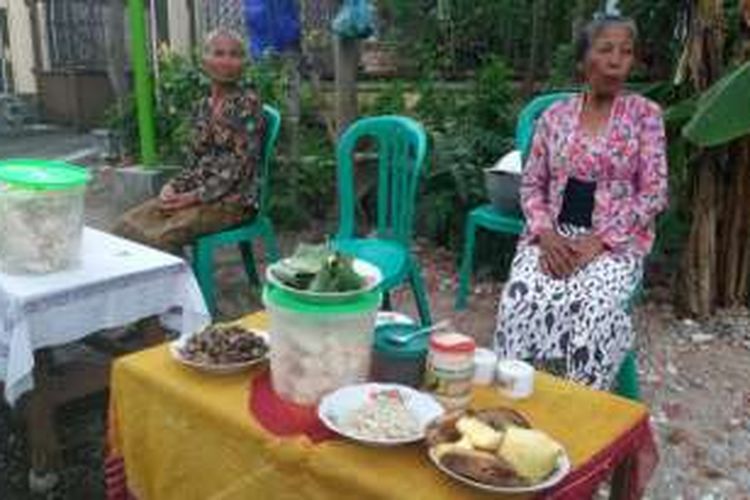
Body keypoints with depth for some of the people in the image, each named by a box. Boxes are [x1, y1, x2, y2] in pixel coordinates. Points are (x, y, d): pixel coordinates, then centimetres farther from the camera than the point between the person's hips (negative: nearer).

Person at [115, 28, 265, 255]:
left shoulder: (248, 104, -7)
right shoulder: (203, 106, 14)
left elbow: (240, 167, -14)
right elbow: (194, 161, 16)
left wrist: (194, 197, -17)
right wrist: (173, 186, -4)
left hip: (233, 200, -7)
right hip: (196, 194, 7)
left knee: (160, 236, -27)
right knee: (127, 225, -11)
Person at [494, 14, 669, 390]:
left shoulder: (644, 114, 2)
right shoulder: (554, 115, 8)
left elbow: (654, 193, -3)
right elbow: (531, 184, 8)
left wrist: (599, 241, -14)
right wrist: (546, 234, -11)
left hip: (616, 241, -1)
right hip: (553, 236, 2)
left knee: (594, 308, -32)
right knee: (521, 297, -29)